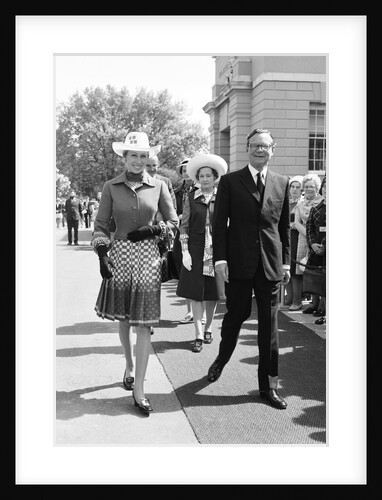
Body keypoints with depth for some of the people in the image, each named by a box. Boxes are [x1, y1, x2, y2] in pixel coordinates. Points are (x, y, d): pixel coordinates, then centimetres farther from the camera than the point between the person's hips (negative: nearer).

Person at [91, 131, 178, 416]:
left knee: (143, 323, -3)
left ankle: (138, 389, 2)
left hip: (148, 256, -1)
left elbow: (173, 222, 8)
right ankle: (130, 366, 38)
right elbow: (100, 225, 4)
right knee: (123, 318, 12)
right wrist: (102, 254, -8)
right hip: (119, 254, 1)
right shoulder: (111, 187, 3)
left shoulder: (158, 186, 3)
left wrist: (152, 230, -8)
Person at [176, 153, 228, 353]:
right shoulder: (191, 198, 2)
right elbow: (184, 226, 3)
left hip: (216, 248, 0)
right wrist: (185, 252, -5)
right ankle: (199, 334, 5)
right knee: (195, 292, -1)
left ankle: (208, 327, 28)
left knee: (212, 292, 9)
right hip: (195, 249, 0)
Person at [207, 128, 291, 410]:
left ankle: (268, 385, 15)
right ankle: (221, 360, 38)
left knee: (269, 325, 5)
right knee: (236, 315, 9)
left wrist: (286, 261, 7)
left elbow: (285, 226, 11)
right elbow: (220, 223, -1)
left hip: (271, 264, 2)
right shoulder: (230, 181, 2)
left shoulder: (282, 183, 9)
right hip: (239, 263, -2)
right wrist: (220, 258, -9)